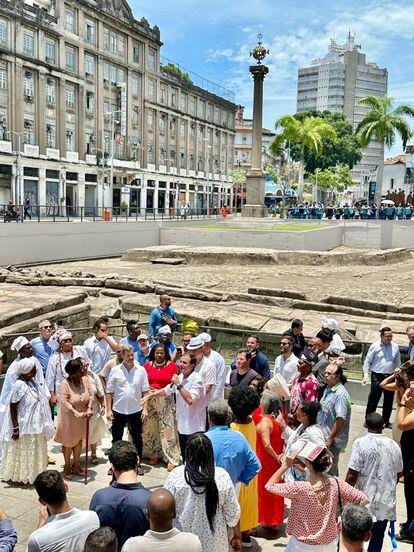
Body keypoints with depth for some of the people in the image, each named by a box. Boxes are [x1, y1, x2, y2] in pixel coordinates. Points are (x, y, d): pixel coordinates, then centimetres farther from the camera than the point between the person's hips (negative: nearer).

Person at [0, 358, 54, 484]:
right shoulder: (19, 385, -22)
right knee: (22, 452, 8)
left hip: (35, 426, 8)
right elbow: (12, 407, -19)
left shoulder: (32, 382, 2)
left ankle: (31, 474, 33)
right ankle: (18, 476, 24)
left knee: (34, 452, 18)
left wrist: (44, 424, 15)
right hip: (24, 428, -8)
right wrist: (16, 428, -21)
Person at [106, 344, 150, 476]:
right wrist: (108, 410, -4)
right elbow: (109, 392, 0)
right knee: (116, 439, 10)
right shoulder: (115, 371, -4)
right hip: (118, 410, -1)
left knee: (138, 439, 10)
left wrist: (145, 408, -3)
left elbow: (145, 392, 3)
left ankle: (138, 464, 23)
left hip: (136, 410, 1)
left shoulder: (141, 370, -1)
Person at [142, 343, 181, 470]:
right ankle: (154, 455, 25)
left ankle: (171, 459, 1)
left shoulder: (172, 366, -2)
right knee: (151, 428, 9)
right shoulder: (147, 365, 7)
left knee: (167, 429, -4)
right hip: (150, 401, 3)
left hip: (166, 402, -3)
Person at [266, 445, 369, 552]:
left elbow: (270, 485, -14)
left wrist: (285, 465, -10)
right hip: (330, 543, 3)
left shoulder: (300, 488, -27)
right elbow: (363, 500, -8)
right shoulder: (335, 484, -17)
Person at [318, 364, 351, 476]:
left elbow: (341, 419, -26)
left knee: (330, 469, 1)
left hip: (333, 441, -9)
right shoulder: (328, 390, 8)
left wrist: (330, 438, -21)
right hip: (324, 436, 9)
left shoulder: (340, 394, -22)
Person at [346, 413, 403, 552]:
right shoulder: (394, 445, -1)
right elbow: (399, 474, 11)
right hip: (386, 500, 4)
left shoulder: (361, 443, -16)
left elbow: (352, 474, -17)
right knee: (378, 536, 16)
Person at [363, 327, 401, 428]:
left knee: (389, 400, 12)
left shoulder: (395, 347, 3)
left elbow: (398, 363, 12)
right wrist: (366, 375, -10)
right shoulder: (375, 346, -7)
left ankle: (386, 421, 25)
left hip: (390, 377, 4)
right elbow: (367, 361, -2)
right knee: (373, 398, 0)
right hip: (377, 376, -4)